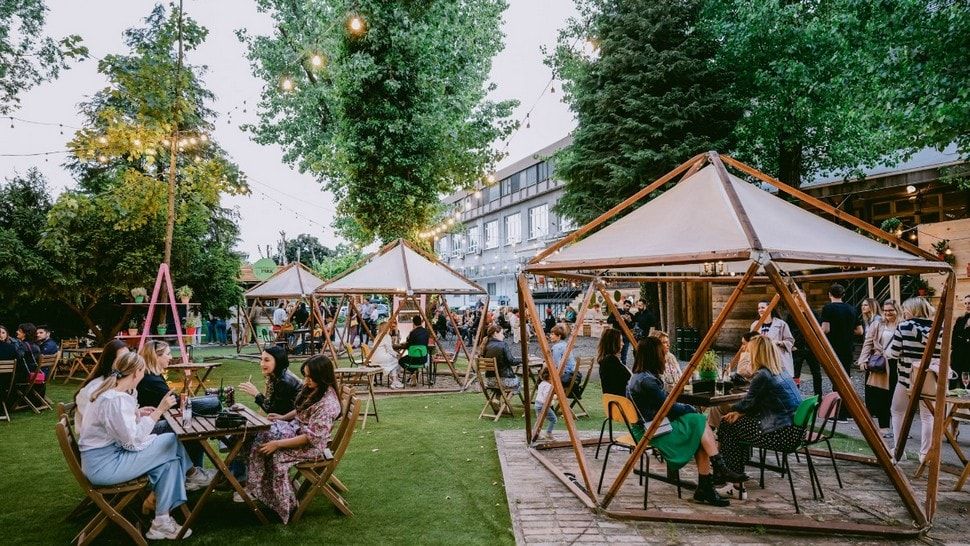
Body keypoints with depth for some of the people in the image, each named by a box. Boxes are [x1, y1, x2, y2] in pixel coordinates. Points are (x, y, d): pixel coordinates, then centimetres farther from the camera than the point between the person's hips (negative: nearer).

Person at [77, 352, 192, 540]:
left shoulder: (111, 392, 7)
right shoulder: (117, 400, -23)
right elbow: (133, 441, -23)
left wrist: (137, 414, 13)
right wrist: (158, 411, -21)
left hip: (105, 457, 10)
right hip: (104, 466, -9)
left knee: (169, 457, 2)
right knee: (172, 443, -8)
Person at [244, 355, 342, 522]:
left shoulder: (327, 403, -28)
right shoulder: (312, 388, -1)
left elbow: (311, 437, -27)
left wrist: (278, 443, -25)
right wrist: (283, 417, 4)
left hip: (313, 444, -9)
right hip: (297, 428, 9)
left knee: (277, 454, -24)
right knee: (262, 436, -6)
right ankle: (254, 488, -1)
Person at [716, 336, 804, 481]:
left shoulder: (762, 376, -15)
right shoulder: (783, 373, 13)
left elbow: (748, 403, -3)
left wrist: (734, 410, 16)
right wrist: (740, 413, 10)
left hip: (784, 434, -9)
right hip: (796, 430, 9)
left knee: (728, 426, 2)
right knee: (740, 422, 20)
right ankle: (736, 474, 26)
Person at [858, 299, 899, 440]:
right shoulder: (877, 325, 5)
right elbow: (868, 344, 5)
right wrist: (863, 360, -3)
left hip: (898, 365, 0)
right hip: (881, 365, 0)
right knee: (882, 397, 1)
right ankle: (884, 427, 12)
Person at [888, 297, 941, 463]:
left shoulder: (904, 327, -9)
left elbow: (893, 353, -9)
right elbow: (941, 355, 0)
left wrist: (886, 351, 11)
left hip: (907, 376, -2)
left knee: (897, 411, 14)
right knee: (927, 416, 11)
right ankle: (925, 454, 12)